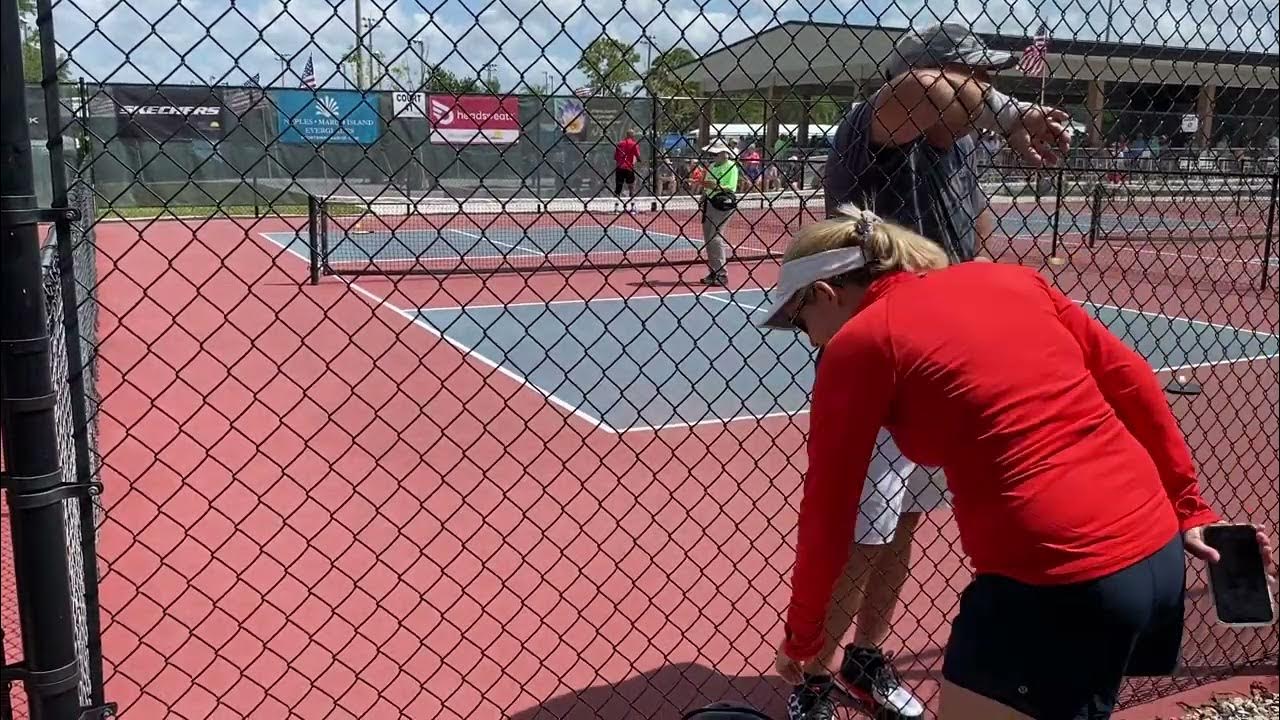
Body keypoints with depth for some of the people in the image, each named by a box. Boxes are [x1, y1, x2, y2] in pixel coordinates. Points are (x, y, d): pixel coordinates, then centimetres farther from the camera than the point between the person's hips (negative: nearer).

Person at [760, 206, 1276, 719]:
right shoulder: (1009, 279, 12)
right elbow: (1130, 379, 12)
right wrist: (1189, 506, 19)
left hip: (1057, 585, -8)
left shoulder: (858, 344, -5)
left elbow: (829, 508, 2)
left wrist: (802, 634, 14)